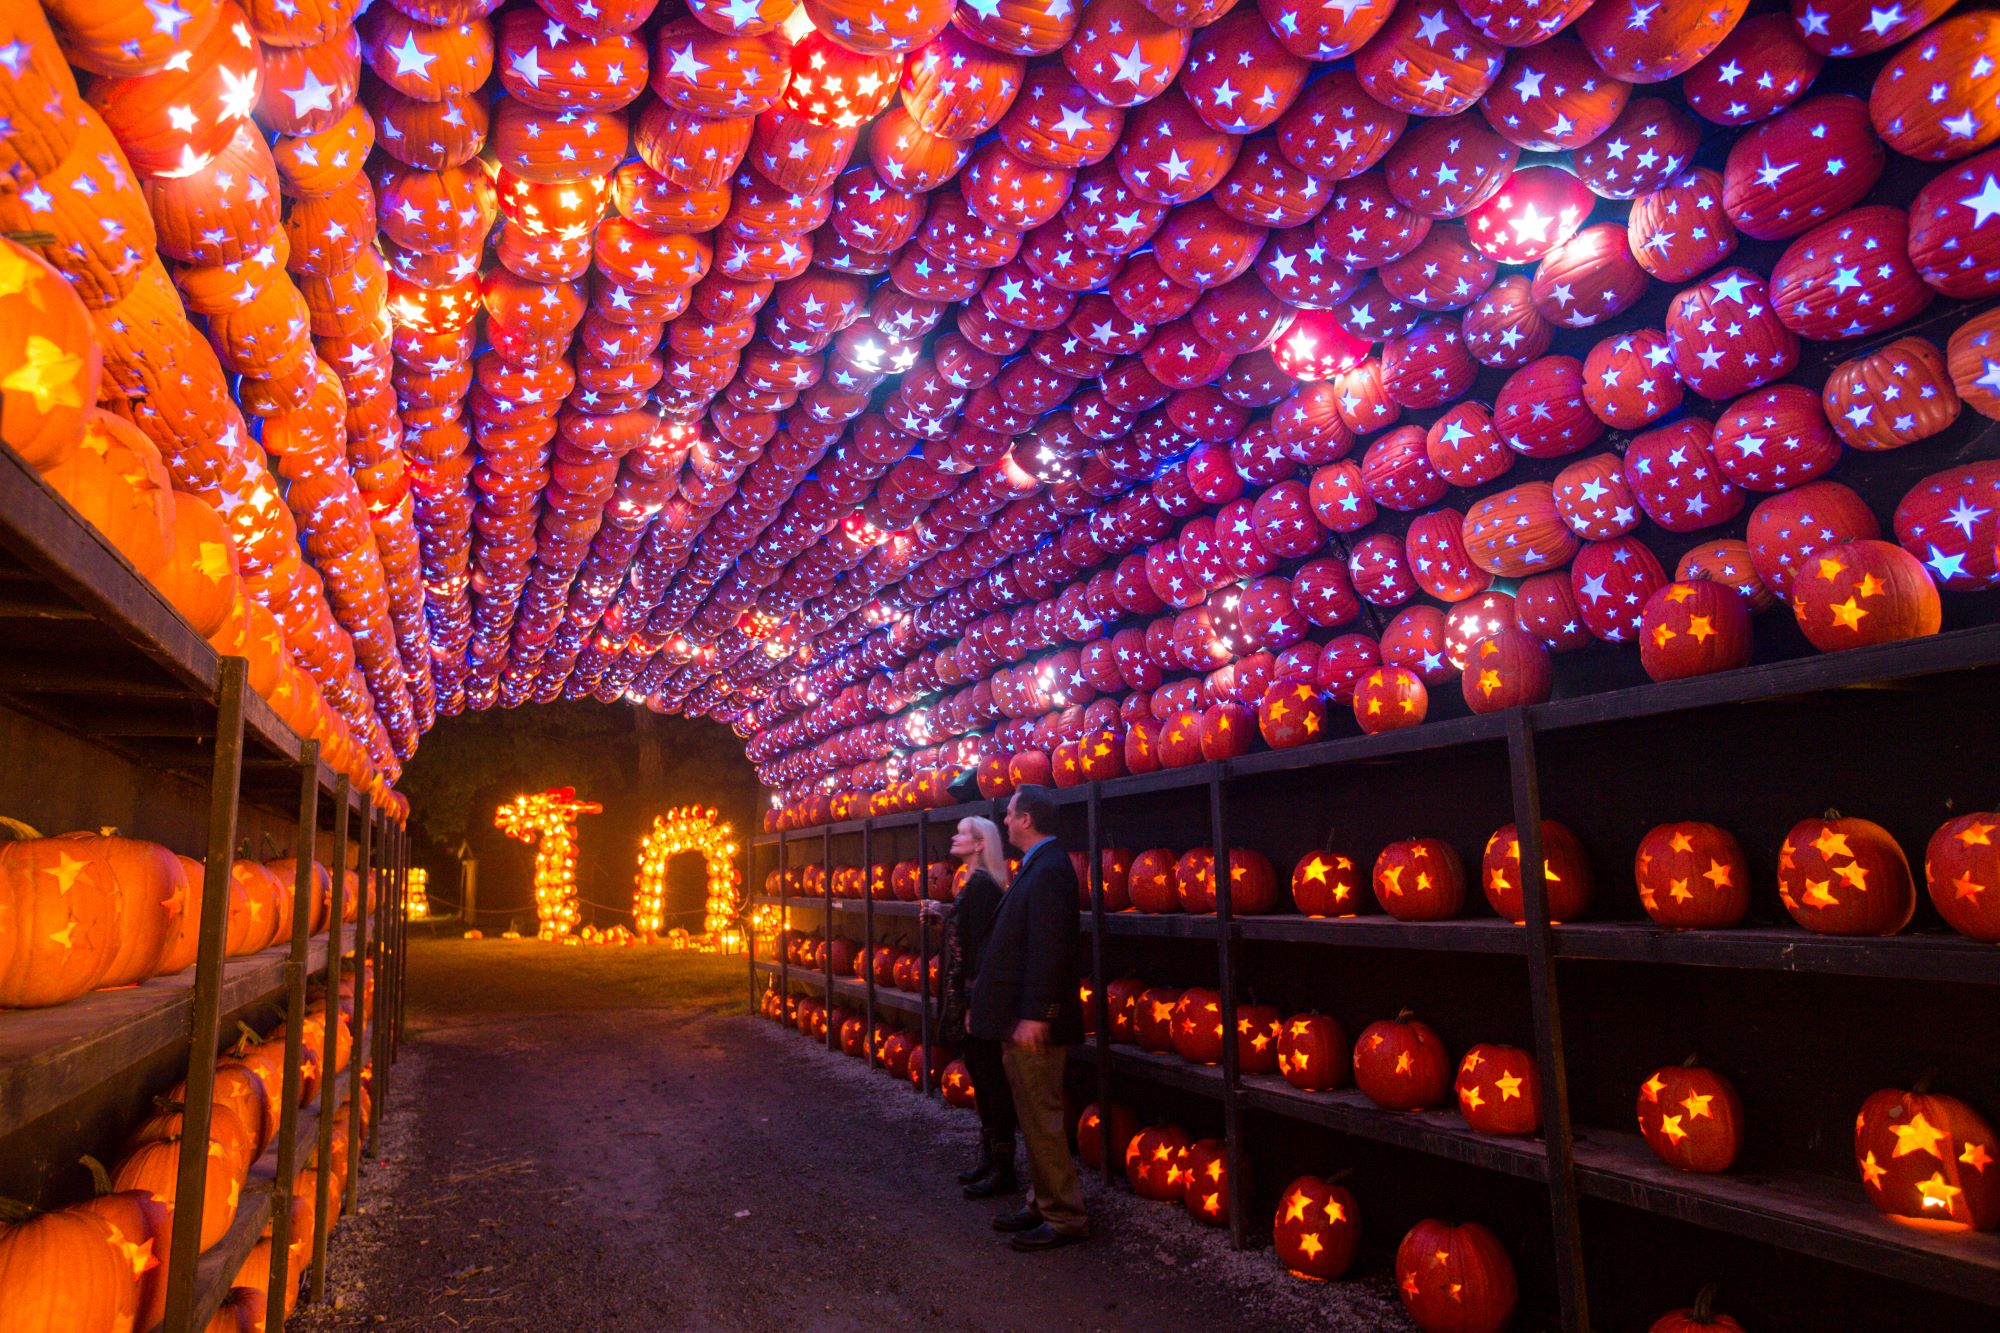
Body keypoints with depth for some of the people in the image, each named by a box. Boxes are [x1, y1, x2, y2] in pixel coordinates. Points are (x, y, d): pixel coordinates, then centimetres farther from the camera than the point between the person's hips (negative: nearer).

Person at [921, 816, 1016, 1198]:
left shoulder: (981, 884, -17)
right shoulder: (975, 882, 12)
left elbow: (981, 943, -22)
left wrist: (973, 1002, -22)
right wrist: (941, 912, 15)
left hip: (977, 995, -10)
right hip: (967, 996, 10)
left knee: (991, 1082, -1)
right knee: (982, 1080, 17)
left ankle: (1003, 1170, 8)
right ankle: (989, 1158, 27)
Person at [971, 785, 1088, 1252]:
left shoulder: (1048, 870, -20)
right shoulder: (1039, 866, 11)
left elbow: (1048, 948, -26)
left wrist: (1032, 1016, -26)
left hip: (1033, 1023, -10)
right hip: (1021, 1016, 10)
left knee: (1041, 1120, 1)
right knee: (1035, 1118, 19)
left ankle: (1065, 1218, 13)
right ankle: (1042, 1205, 31)